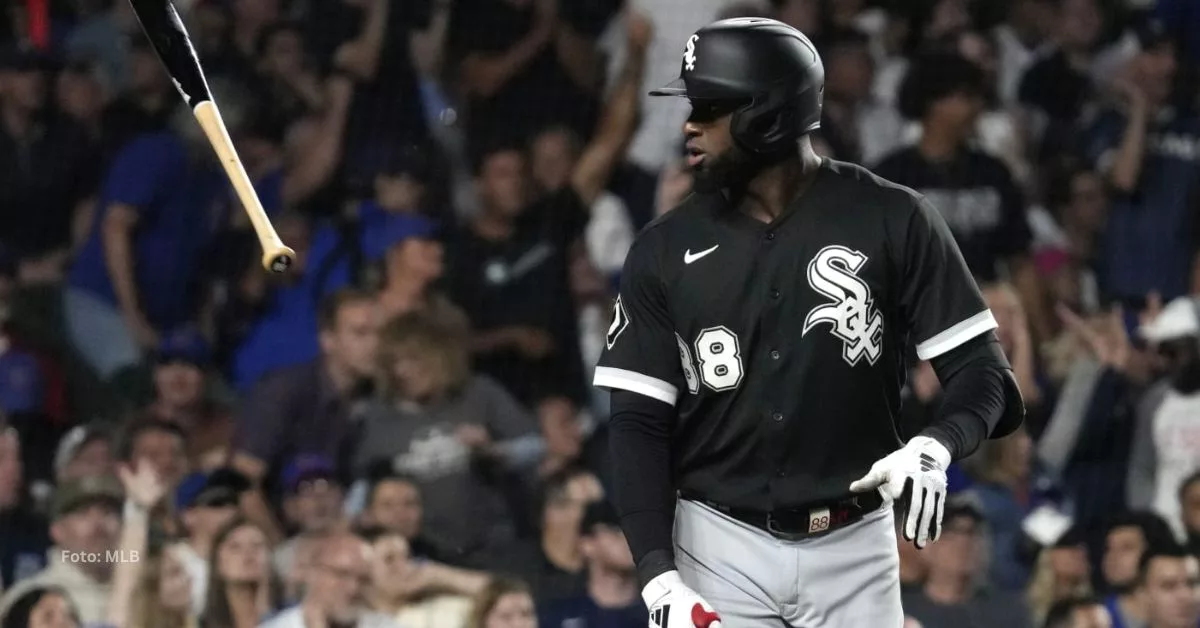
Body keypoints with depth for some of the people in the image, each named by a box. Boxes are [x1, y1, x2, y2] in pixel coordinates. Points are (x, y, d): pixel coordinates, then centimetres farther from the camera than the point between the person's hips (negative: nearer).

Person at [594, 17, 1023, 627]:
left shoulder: (892, 222, -4)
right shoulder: (665, 250, 2)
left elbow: (981, 370, -5)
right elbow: (639, 422, 2)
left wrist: (935, 446, -27)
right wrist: (658, 576, -10)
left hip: (853, 551, -1)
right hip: (720, 548, 1)